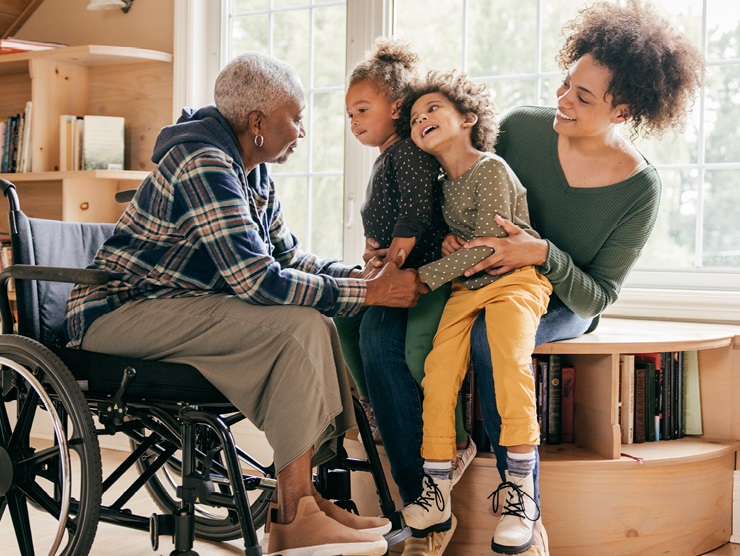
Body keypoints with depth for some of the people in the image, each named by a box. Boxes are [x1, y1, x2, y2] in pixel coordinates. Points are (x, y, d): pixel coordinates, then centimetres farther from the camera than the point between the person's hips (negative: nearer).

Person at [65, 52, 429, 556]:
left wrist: (362, 275, -1)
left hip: (173, 309, 10)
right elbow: (256, 279, -27)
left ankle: (302, 497, -4)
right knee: (300, 324, -22)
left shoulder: (253, 174, 12)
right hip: (120, 314, -10)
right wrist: (369, 293, -22)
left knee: (315, 322, -2)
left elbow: (289, 258, 17)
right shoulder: (204, 163, -20)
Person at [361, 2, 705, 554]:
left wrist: (545, 255, -30)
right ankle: (421, 486, -19)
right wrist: (452, 232, -15)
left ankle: (519, 494, -22)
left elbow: (597, 298, -13)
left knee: (491, 336, -38)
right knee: (384, 326, -24)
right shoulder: (522, 126, -10)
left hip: (562, 305, -3)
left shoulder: (639, 188, -15)